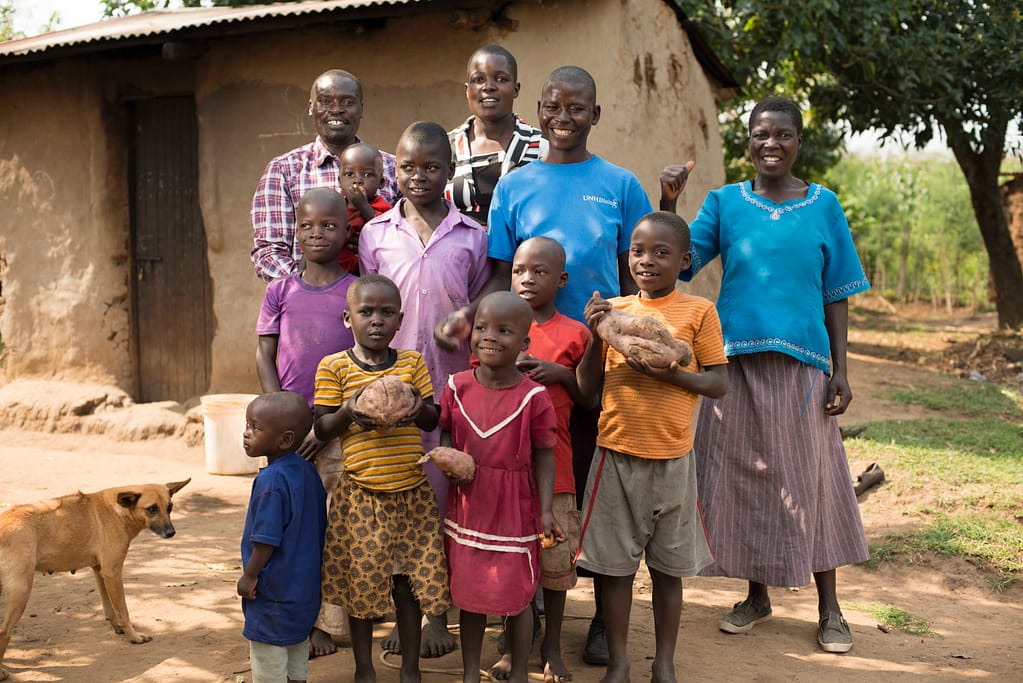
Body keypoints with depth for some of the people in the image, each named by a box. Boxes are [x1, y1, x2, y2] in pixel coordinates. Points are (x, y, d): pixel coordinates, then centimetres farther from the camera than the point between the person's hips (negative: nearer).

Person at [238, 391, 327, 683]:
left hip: (274, 590, -9)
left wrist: (250, 576, -12)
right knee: (297, 645, 21)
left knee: (268, 656, 5)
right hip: (306, 585, 9)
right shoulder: (308, 470, 2)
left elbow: (267, 539, -25)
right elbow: (320, 525, 11)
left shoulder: (270, 480, -25)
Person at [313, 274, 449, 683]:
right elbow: (322, 429, -1)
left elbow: (433, 421, 8)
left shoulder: (412, 363, 5)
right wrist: (349, 410, -21)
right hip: (361, 493, -2)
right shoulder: (334, 367, -2)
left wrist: (420, 408, -14)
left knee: (410, 581, 8)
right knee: (362, 581, 7)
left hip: (412, 493, 2)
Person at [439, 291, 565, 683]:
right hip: (467, 507, 3)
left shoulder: (533, 396, -12)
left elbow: (544, 455, -6)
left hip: (515, 510, -3)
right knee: (469, 595, 15)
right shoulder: (457, 387, -4)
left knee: (517, 596, 10)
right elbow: (446, 434, 9)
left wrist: (546, 510, -11)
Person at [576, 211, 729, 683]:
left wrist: (672, 373, -18)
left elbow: (719, 382, -2)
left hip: (672, 458, -1)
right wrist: (596, 337, -9)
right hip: (616, 453, 1)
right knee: (615, 564, 8)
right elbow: (588, 389, 5)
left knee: (668, 566, 11)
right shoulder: (613, 310, 4)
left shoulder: (698, 312, -1)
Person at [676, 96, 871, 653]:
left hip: (803, 363, -1)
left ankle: (829, 608, 18)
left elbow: (836, 295, 5)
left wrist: (839, 371, 0)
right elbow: (676, 263, -7)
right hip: (737, 361, 1)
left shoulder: (823, 206, 5)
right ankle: (757, 594, 25)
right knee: (744, 475, 7)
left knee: (810, 477, 4)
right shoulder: (724, 203, 4)